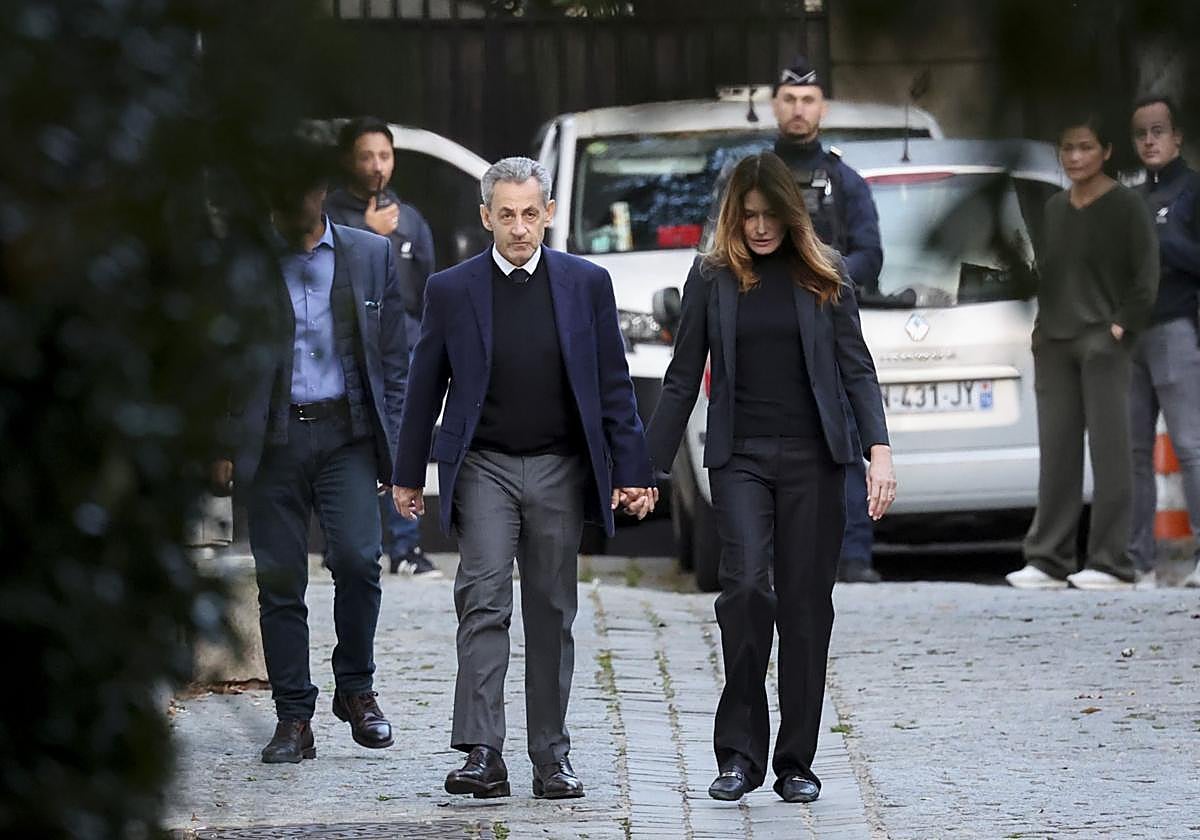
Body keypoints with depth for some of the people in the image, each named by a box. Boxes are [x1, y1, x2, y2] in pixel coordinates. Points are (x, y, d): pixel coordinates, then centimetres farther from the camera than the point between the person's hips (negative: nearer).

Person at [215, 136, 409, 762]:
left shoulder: (371, 255, 8)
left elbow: (393, 357, 10)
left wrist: (393, 440, 4)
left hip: (345, 434, 0)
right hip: (273, 440, 0)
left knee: (357, 557, -16)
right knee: (279, 579, -1)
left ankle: (356, 687, 5)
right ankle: (294, 718, 6)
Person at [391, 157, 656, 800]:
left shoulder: (587, 284, 4)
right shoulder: (451, 290, 2)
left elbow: (613, 385, 6)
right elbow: (425, 388, 8)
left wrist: (631, 471, 1)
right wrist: (408, 476, 9)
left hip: (560, 471, 1)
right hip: (483, 469, -1)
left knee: (552, 614, 6)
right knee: (483, 603, -15)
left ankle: (551, 757, 13)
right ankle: (482, 754, -20)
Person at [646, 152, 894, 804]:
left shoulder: (822, 274, 5)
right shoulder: (713, 277, 5)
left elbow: (856, 369, 4)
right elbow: (683, 379, 9)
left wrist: (879, 450, -9)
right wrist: (647, 466, 5)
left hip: (813, 457, 1)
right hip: (740, 457, -1)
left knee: (805, 604, 1)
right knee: (746, 582, -19)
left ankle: (796, 762, 10)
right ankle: (738, 754, -11)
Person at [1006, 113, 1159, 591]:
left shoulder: (1126, 207, -3)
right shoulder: (1053, 208, 14)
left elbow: (1146, 277, -5)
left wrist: (1121, 325, -13)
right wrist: (1040, 328, 10)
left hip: (1103, 342, -6)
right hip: (1053, 345, 6)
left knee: (1108, 450, -6)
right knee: (1056, 453, 5)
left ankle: (1110, 563, -6)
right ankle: (1048, 560, 7)